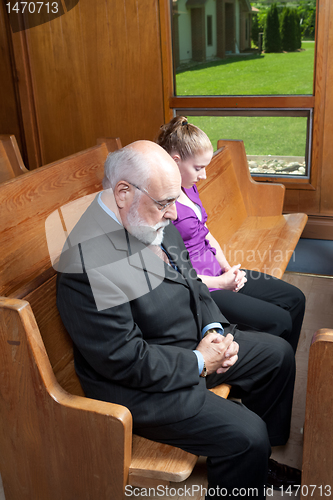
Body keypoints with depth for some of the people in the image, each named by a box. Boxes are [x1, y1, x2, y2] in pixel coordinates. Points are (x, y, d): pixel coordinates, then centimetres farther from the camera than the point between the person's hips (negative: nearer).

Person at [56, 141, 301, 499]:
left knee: (278, 354, 15)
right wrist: (198, 362, -17)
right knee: (246, 435, -19)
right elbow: (125, 360, -26)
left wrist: (214, 329, -5)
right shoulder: (90, 266, -31)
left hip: (195, 345, 10)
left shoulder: (157, 221, -3)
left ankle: (257, 462, 33)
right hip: (141, 386, -9)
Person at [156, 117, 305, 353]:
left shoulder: (189, 188, 8)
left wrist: (228, 269, -1)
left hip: (218, 273, 10)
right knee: (279, 320, -14)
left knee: (294, 298, 9)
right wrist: (220, 283, -15)